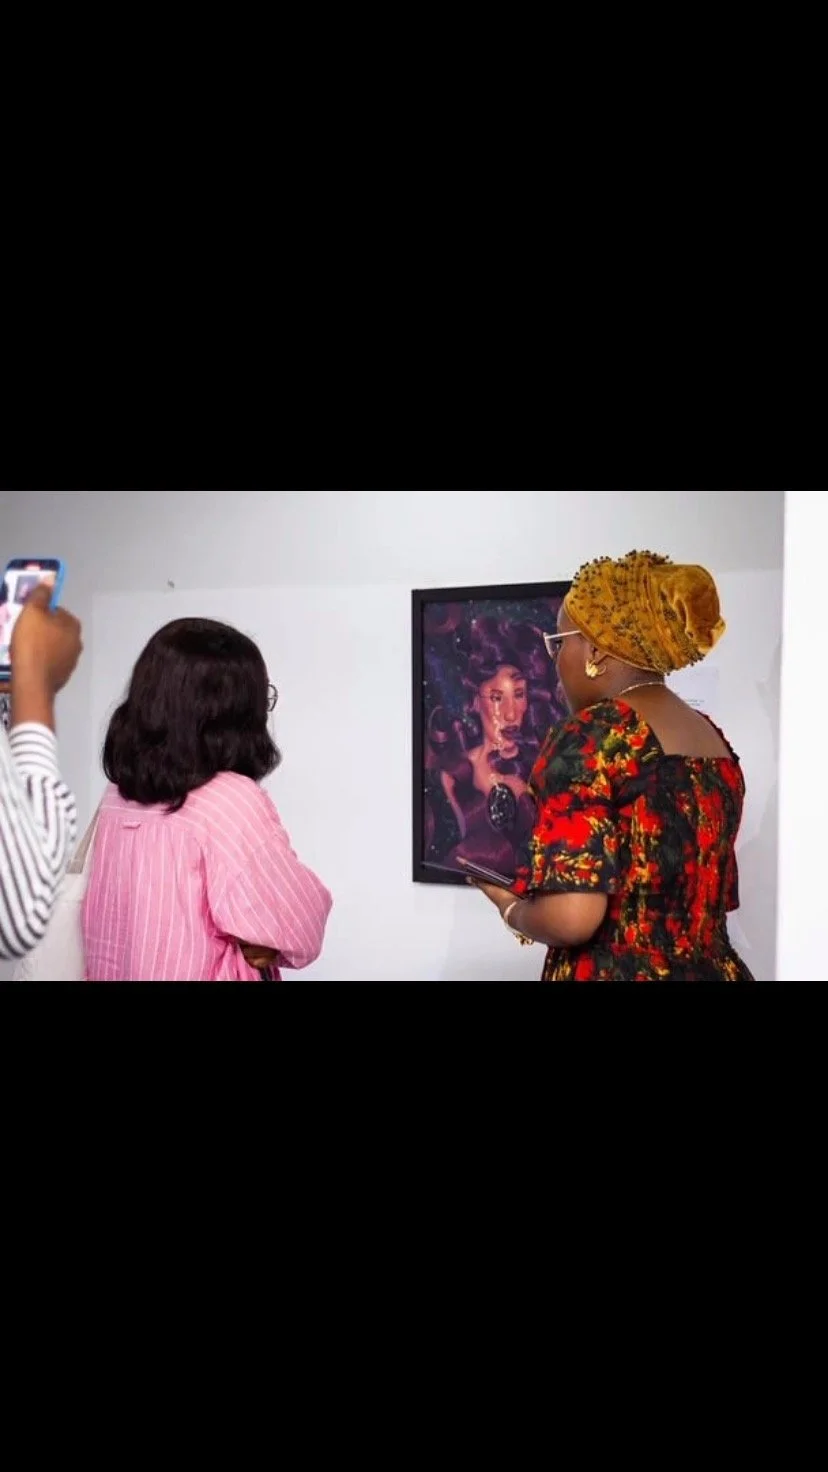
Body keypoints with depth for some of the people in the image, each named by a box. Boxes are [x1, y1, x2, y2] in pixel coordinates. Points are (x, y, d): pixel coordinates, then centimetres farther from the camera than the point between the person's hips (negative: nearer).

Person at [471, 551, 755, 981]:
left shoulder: (591, 736, -17)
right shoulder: (716, 743, 5)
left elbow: (571, 917, -26)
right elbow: (715, 895, 14)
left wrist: (511, 908, -5)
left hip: (613, 971, -7)